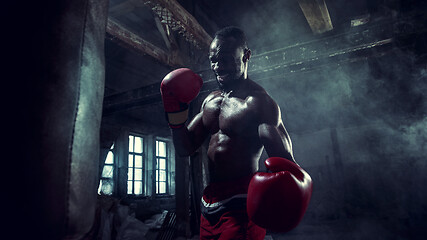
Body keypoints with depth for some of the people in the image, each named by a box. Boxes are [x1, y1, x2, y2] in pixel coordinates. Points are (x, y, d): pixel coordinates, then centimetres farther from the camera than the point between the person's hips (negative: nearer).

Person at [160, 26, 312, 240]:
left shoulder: (259, 102, -12)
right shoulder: (210, 101, 10)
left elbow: (284, 159, -20)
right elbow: (186, 148, 11)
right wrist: (175, 112, -4)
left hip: (241, 204, -7)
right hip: (210, 202, 7)